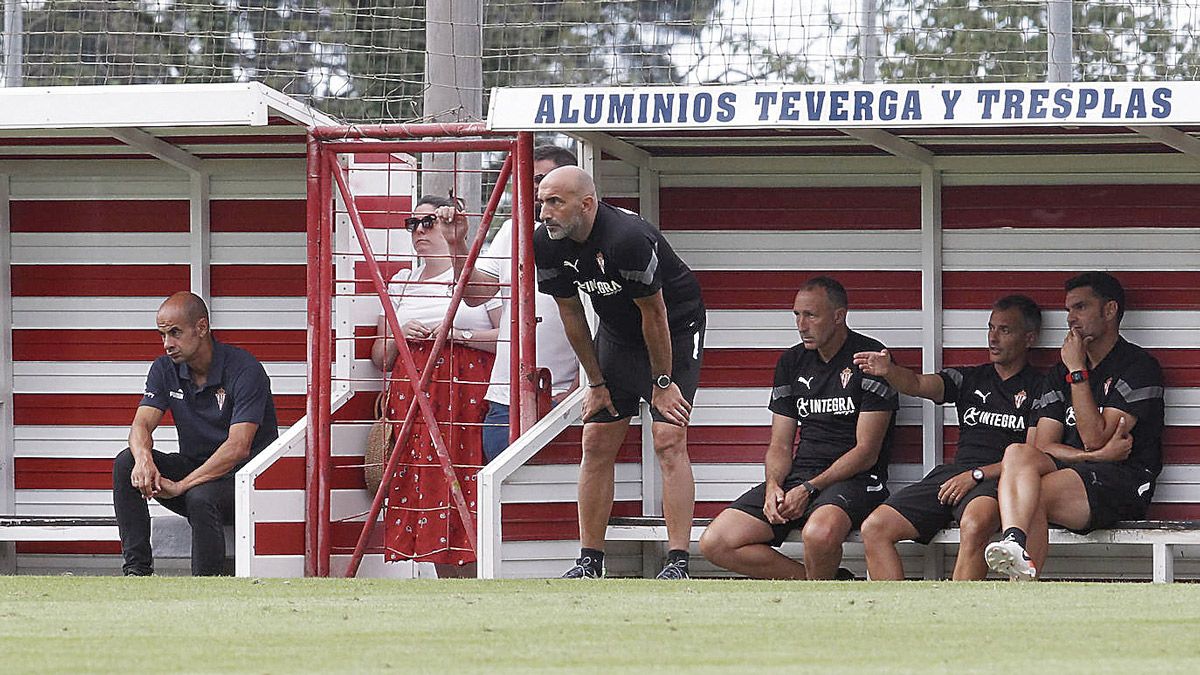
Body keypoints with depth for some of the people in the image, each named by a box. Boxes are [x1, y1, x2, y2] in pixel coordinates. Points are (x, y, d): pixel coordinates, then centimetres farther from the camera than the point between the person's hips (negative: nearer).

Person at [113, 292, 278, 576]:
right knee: (126, 463, -17)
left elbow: (238, 447, -27)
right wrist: (144, 460, -34)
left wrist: (181, 485, -34)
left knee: (200, 496, -39)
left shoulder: (244, 369, -18)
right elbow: (141, 424, -8)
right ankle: (136, 568, -18)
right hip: (193, 466, 6)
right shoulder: (165, 369, 2)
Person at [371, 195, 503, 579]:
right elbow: (379, 358, 22)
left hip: (467, 394, -5)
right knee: (424, 483, -4)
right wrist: (400, 336, 2)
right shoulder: (401, 283, 21)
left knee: (464, 481, -13)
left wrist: (458, 334, -12)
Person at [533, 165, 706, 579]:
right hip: (617, 335, 7)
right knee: (597, 444, 1)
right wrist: (596, 383, 2)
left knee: (668, 440, -16)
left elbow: (654, 316, -24)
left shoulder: (626, 239, -34)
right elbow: (571, 315, 0)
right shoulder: (547, 245, -13)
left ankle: (678, 562, -18)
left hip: (676, 331, -7)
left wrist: (662, 383, -16)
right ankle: (590, 562, 7)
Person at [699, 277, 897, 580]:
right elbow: (780, 446, 15)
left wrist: (809, 490, -18)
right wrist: (773, 486, -8)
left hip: (854, 479, -7)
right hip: (799, 475, 7)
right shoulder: (792, 362, 14)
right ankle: (832, 583, -9)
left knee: (820, 533, -42)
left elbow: (866, 452, -9)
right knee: (715, 543, -13)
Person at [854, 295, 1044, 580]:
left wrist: (977, 475, -11)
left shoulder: (1039, 387, 6)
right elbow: (919, 385, 6)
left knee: (975, 524, -41)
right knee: (874, 528, -12)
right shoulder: (971, 379, 22)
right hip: (954, 472, 6)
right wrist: (888, 371, -17)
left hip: (998, 480, -6)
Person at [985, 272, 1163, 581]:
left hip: (1124, 482, -5)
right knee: (1018, 453, -29)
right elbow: (1044, 445, 11)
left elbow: (1094, 438, -8)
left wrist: (1078, 372, -5)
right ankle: (1014, 546, -50)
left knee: (1031, 497, -30)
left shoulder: (1139, 366, 2)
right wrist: (1098, 455, -6)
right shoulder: (1060, 374, 23)